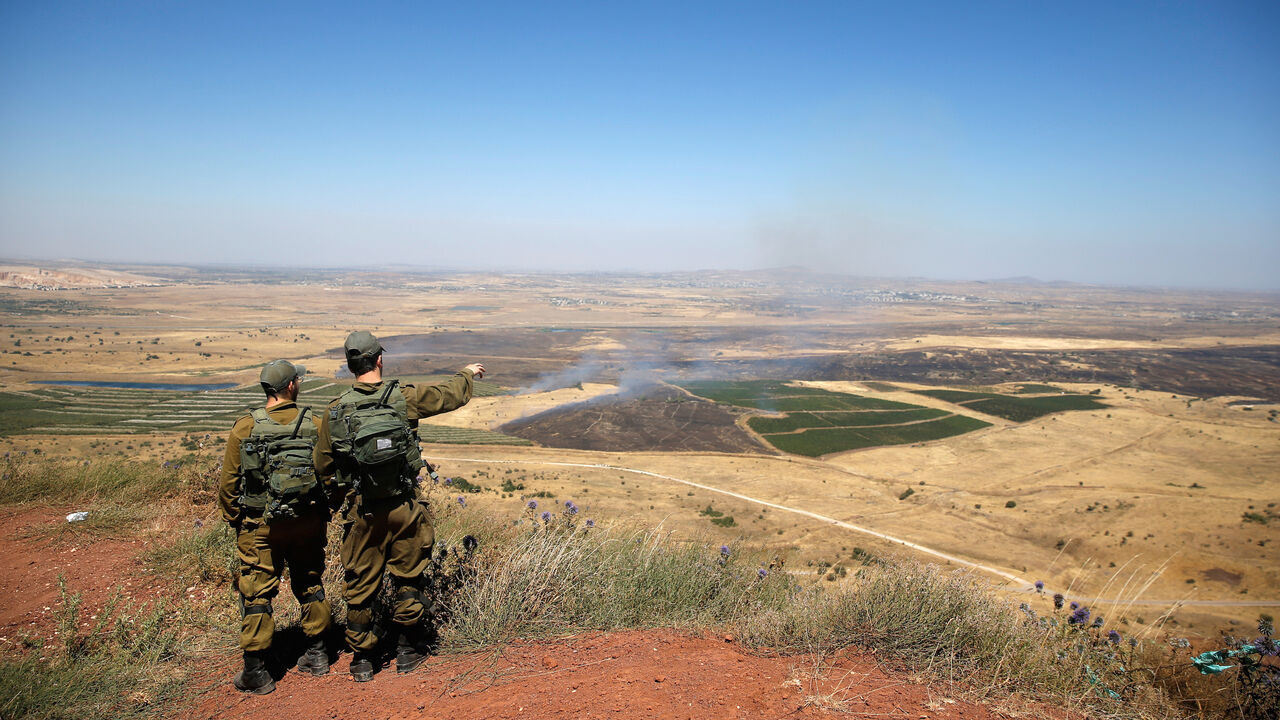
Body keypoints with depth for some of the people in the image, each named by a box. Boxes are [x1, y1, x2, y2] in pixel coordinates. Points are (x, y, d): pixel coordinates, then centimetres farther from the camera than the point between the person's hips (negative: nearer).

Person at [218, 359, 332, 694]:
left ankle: (256, 672, 10)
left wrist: (233, 519, 10)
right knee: (310, 584, 17)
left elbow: (228, 482, -4)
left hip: (260, 525, -2)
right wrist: (323, 514, 14)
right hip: (307, 521, 2)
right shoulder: (314, 425, -5)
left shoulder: (245, 427, -9)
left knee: (256, 592, 6)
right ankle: (316, 654, 26)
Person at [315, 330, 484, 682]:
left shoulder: (335, 411, -6)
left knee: (361, 586, 13)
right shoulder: (405, 397, -10)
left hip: (361, 511, 1)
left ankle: (362, 660, 24)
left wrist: (339, 499, 20)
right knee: (407, 579, 16)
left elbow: (323, 466, 2)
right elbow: (450, 395, 7)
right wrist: (467, 373, 28)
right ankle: (408, 651, 25)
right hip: (403, 507, 0)